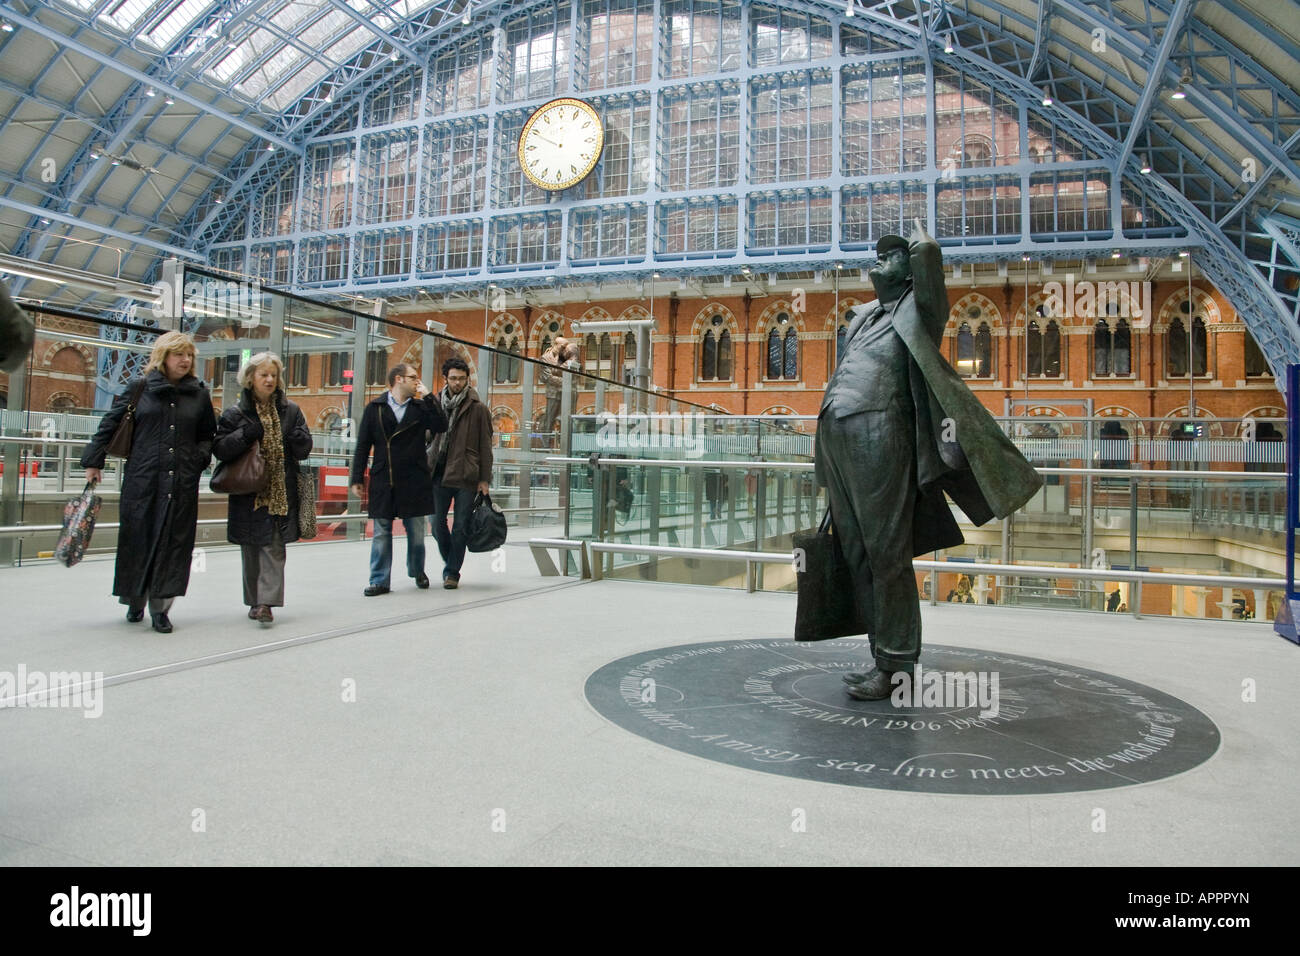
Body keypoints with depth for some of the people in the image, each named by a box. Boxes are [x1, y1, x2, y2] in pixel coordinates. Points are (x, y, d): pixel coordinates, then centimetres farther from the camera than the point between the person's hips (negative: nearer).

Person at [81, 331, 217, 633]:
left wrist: (200, 456, 2)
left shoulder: (199, 394, 9)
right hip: (142, 480, -1)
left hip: (182, 482, 1)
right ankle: (136, 600, 22)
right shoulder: (140, 389, 5)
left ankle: (160, 606, 7)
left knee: (173, 542, -1)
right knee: (138, 539, 4)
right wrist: (94, 461, 6)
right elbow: (110, 424, 9)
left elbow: (208, 435, 19)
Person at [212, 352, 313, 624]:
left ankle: (265, 602, -7)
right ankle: (256, 600, 19)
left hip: (281, 492, 0)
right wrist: (245, 435, -17)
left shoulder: (290, 410, 7)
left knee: (274, 549, -6)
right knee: (251, 550, 7)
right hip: (248, 492, 0)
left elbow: (304, 449, 6)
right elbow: (219, 449, -4)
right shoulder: (236, 413, 3)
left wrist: (295, 436, -15)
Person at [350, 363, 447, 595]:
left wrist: (428, 397, -7)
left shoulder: (420, 407, 8)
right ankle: (380, 580, 7)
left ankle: (417, 571, 27)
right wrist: (357, 478, 0)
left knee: (416, 531, 8)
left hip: (414, 481, 1)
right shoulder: (374, 408, 5)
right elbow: (363, 446, 4)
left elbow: (441, 426, -8)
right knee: (381, 532, 1)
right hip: (383, 482, -1)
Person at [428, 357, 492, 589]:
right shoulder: (436, 404, 9)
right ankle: (451, 566, 26)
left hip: (466, 476, -3)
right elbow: (427, 436, 16)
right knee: (437, 523, 6)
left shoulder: (478, 409, -1)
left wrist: (484, 479, -5)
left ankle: (452, 572, 13)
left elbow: (485, 446, -1)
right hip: (439, 474, 3)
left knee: (460, 526, 1)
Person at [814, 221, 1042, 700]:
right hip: (836, 435, 7)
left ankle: (895, 667, 3)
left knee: (886, 553, -5)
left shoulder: (916, 311, 5)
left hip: (878, 433, -7)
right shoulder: (860, 316, 25)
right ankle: (883, 656, 17)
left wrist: (918, 239, 12)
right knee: (857, 554, 8)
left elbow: (927, 251, -13)